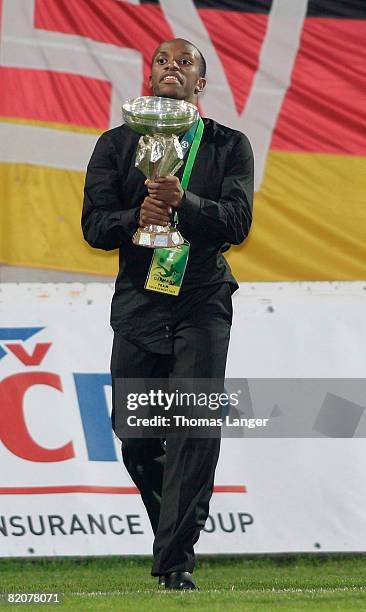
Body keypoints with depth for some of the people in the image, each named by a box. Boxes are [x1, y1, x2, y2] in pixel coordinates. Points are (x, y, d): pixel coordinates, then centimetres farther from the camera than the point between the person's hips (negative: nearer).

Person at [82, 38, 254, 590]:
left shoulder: (229, 146, 7)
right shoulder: (116, 145, 10)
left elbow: (238, 221, -7)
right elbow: (94, 225, 1)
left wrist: (185, 203, -25)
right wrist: (136, 219, -20)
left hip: (202, 300, -2)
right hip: (138, 300, 2)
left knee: (196, 430, -14)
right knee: (134, 432, 4)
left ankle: (177, 560, -14)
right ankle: (169, 524, 30)